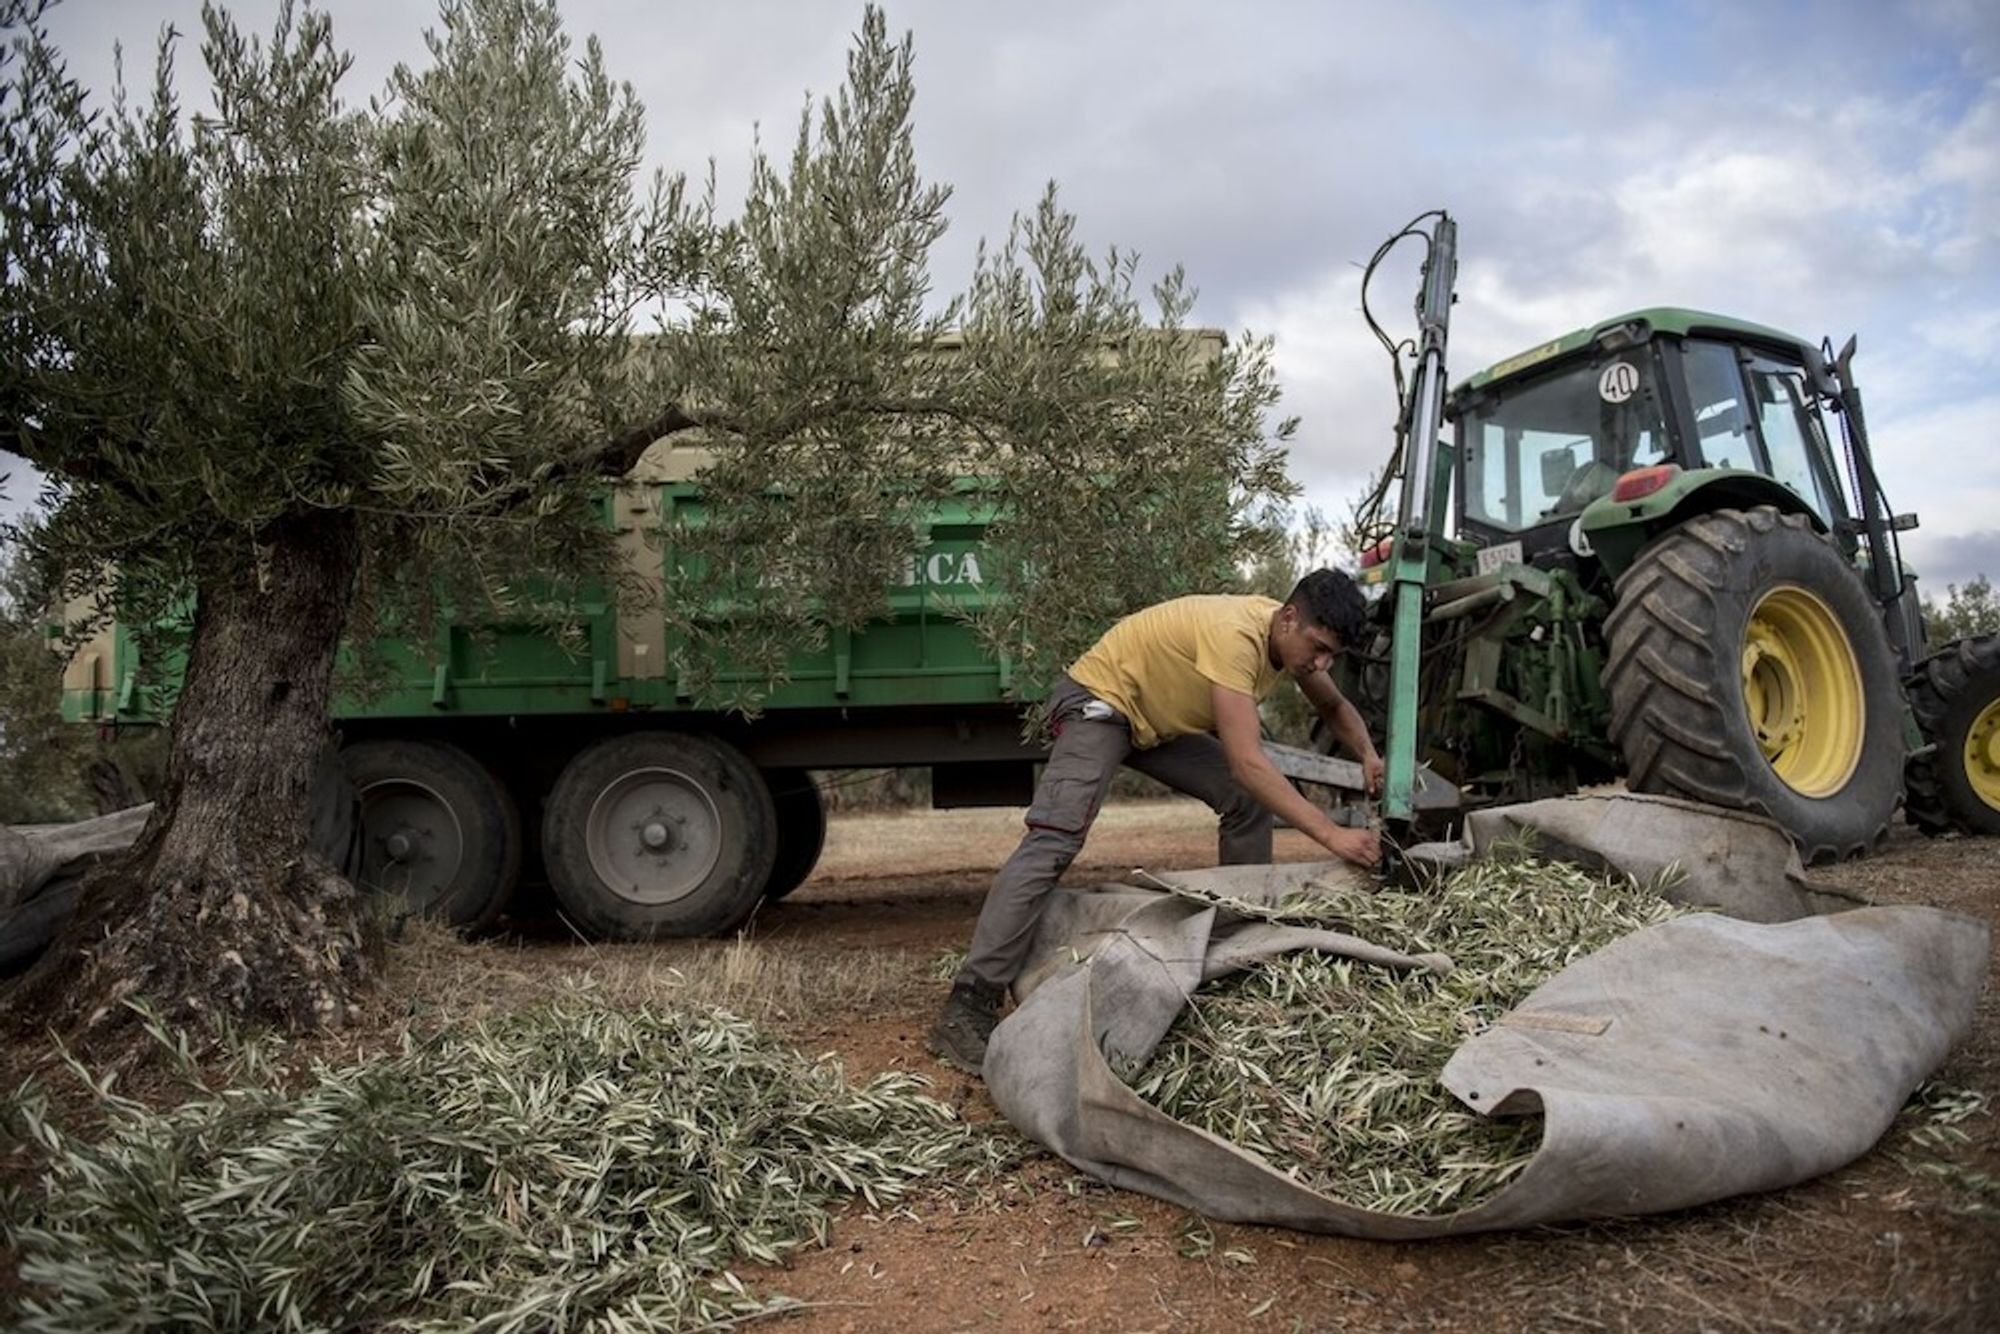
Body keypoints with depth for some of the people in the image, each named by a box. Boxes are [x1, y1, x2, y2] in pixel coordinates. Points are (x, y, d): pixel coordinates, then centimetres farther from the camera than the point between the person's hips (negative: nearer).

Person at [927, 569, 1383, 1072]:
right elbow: (1247, 762, -38)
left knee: (1249, 802, 3)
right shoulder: (1235, 634, -33)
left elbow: (1335, 707, 15)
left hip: (1160, 721, 10)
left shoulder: (1295, 636, -5)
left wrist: (1368, 755, -6)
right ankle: (969, 1005, -29)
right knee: (1053, 841, -25)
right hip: (1098, 697, -9)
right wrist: (1331, 834, -38)